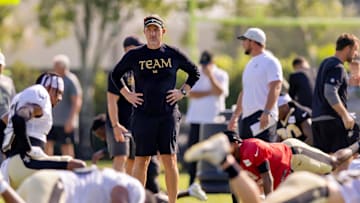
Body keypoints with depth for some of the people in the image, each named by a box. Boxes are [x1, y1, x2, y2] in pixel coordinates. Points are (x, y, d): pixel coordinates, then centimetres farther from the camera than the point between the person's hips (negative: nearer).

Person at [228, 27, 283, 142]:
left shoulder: (270, 62, -6)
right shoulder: (250, 64, 23)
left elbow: (275, 88, -17)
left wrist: (266, 112, -26)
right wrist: (235, 115, 23)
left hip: (262, 118, -10)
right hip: (247, 117, 10)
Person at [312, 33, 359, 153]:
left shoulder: (326, 63, 18)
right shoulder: (337, 68, -12)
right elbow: (330, 93, -23)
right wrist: (345, 115, -24)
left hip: (316, 118, 10)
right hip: (332, 119, -10)